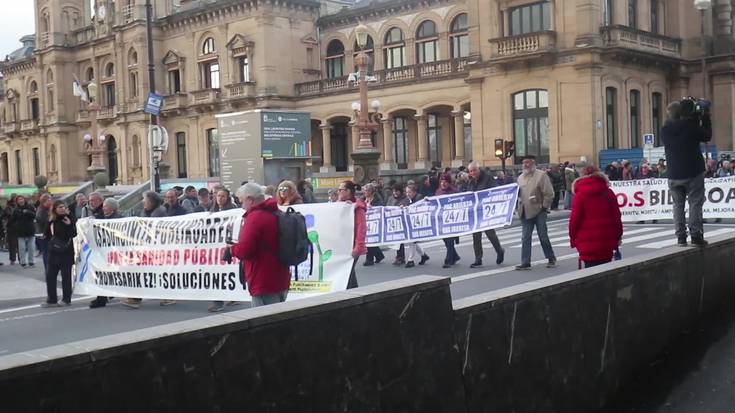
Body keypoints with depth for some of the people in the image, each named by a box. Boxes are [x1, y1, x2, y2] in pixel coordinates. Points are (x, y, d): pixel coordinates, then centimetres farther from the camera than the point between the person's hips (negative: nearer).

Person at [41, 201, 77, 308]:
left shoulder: (68, 219, -6)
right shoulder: (52, 221, 7)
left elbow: (74, 234, -14)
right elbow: (46, 235, 12)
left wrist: (69, 225, -28)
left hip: (66, 252, -5)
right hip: (54, 251, 5)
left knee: (66, 275, 1)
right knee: (50, 275, 7)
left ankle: (66, 299, 11)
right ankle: (51, 299, 15)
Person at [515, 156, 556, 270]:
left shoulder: (541, 176, -6)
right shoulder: (520, 177, 14)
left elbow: (549, 194, -9)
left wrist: (544, 207, -11)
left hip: (539, 212, -5)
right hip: (525, 213, 5)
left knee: (543, 236, 3)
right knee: (525, 238, 2)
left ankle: (551, 258, 21)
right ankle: (525, 263, 5)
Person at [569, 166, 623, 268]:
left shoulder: (580, 195, -4)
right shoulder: (609, 193, 5)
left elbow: (575, 219, -6)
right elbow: (616, 216, 6)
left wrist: (572, 238, 6)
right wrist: (618, 236, 15)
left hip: (587, 242, -3)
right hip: (607, 241, 3)